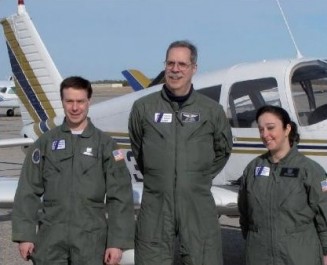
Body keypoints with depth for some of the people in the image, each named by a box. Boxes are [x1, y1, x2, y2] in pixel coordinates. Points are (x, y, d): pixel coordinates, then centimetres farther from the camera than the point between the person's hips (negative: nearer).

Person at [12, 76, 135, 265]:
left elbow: (120, 196, -2)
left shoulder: (105, 143, 1)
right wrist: (25, 235, -2)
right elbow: (28, 191, 5)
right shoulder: (46, 142, 5)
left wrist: (117, 241, -8)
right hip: (51, 237, 1)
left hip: (91, 238, -1)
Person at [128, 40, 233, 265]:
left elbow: (223, 149, 16)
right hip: (155, 206, 0)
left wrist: (202, 178, 11)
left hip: (199, 206, 0)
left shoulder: (212, 110, 3)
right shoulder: (143, 108, 2)